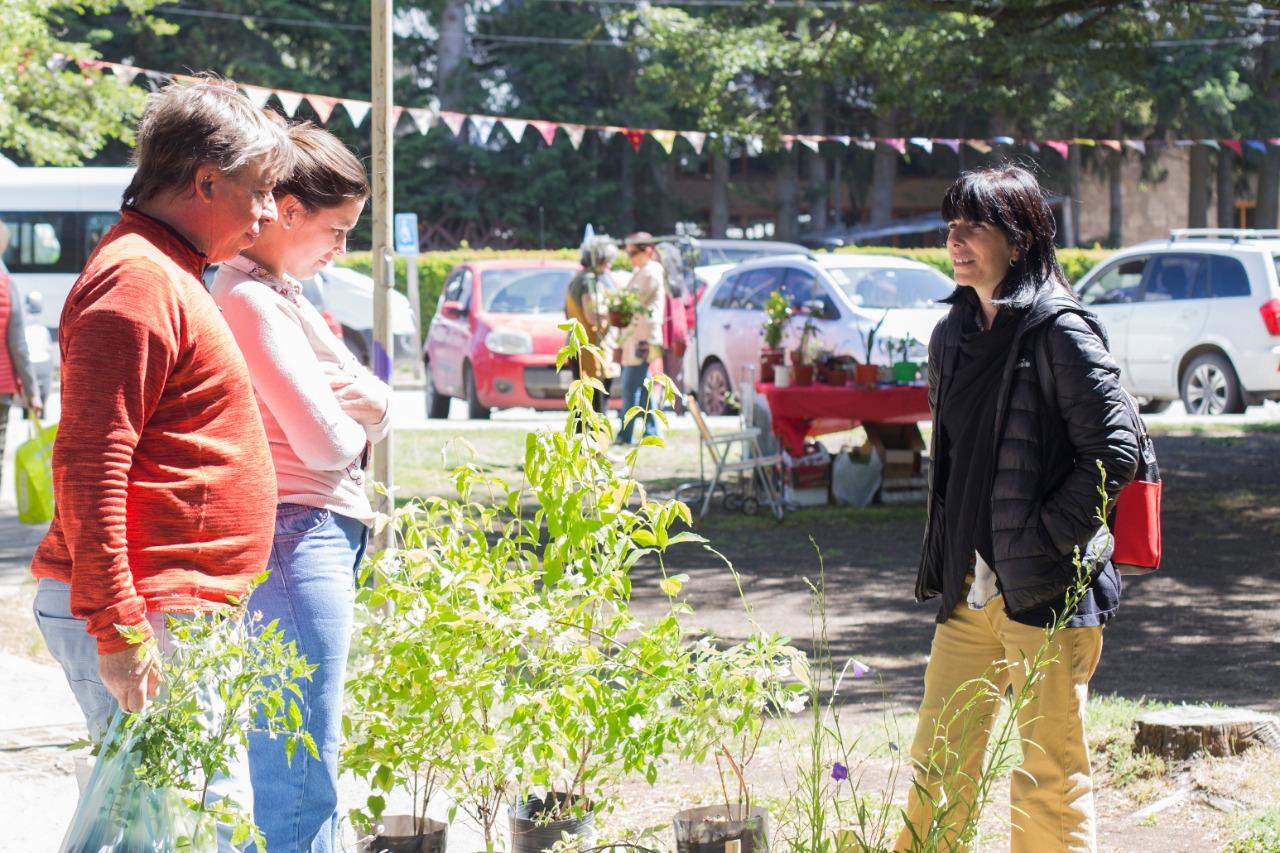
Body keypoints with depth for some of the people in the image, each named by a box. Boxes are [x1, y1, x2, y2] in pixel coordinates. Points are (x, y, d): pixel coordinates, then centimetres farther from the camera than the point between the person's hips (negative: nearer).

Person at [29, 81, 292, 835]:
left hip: (173, 613, 11)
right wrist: (117, 629, -25)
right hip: (144, 615, -11)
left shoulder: (166, 276, 21)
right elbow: (87, 468, -21)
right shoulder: (137, 280, -14)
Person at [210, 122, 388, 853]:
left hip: (322, 538, 10)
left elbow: (373, 417, 17)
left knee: (272, 765, 14)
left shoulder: (281, 293, 16)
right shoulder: (253, 301, -14)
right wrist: (356, 417, 3)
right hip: (300, 538, -10)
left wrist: (370, 405, -6)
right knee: (303, 777, -10)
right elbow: (326, 444, -18)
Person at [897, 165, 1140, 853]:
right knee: (937, 767, 9)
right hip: (970, 586, 7)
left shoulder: (1057, 331, -10)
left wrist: (1047, 536, -14)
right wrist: (939, 561, 15)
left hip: (1047, 589, -7)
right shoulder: (954, 333, 13)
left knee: (1049, 776, 0)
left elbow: (1117, 448, -15)